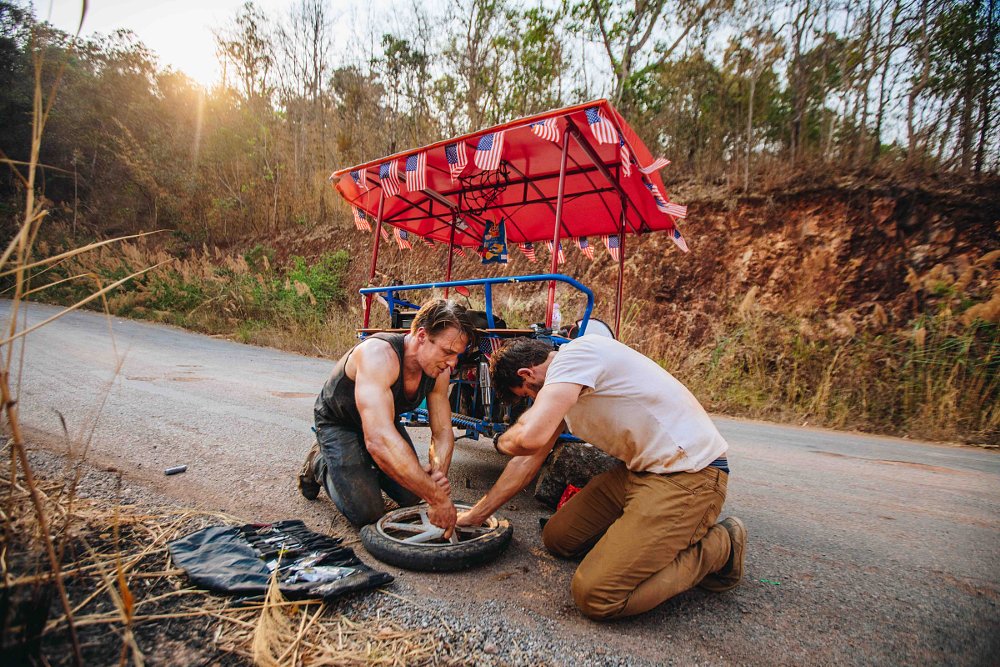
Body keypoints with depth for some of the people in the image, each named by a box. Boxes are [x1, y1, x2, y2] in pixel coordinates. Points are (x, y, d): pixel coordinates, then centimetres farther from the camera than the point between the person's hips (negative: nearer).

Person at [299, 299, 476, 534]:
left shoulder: (439, 370, -20)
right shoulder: (379, 354, -42)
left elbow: (442, 431, -11)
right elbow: (379, 440, -52)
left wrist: (439, 472, -33)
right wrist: (437, 498, -49)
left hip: (385, 421, 6)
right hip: (338, 424, -6)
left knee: (412, 496, 2)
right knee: (367, 513, -12)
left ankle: (367, 465, 28)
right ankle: (319, 464, 14)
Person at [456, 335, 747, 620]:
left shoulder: (576, 352, -19)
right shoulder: (560, 386, 12)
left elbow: (529, 438, -32)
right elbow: (529, 461, 16)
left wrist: (504, 441, -6)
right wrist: (474, 515, 19)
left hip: (690, 473, -10)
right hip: (642, 469, 10)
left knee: (596, 596, -14)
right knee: (557, 537, 12)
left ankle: (717, 548, 3)